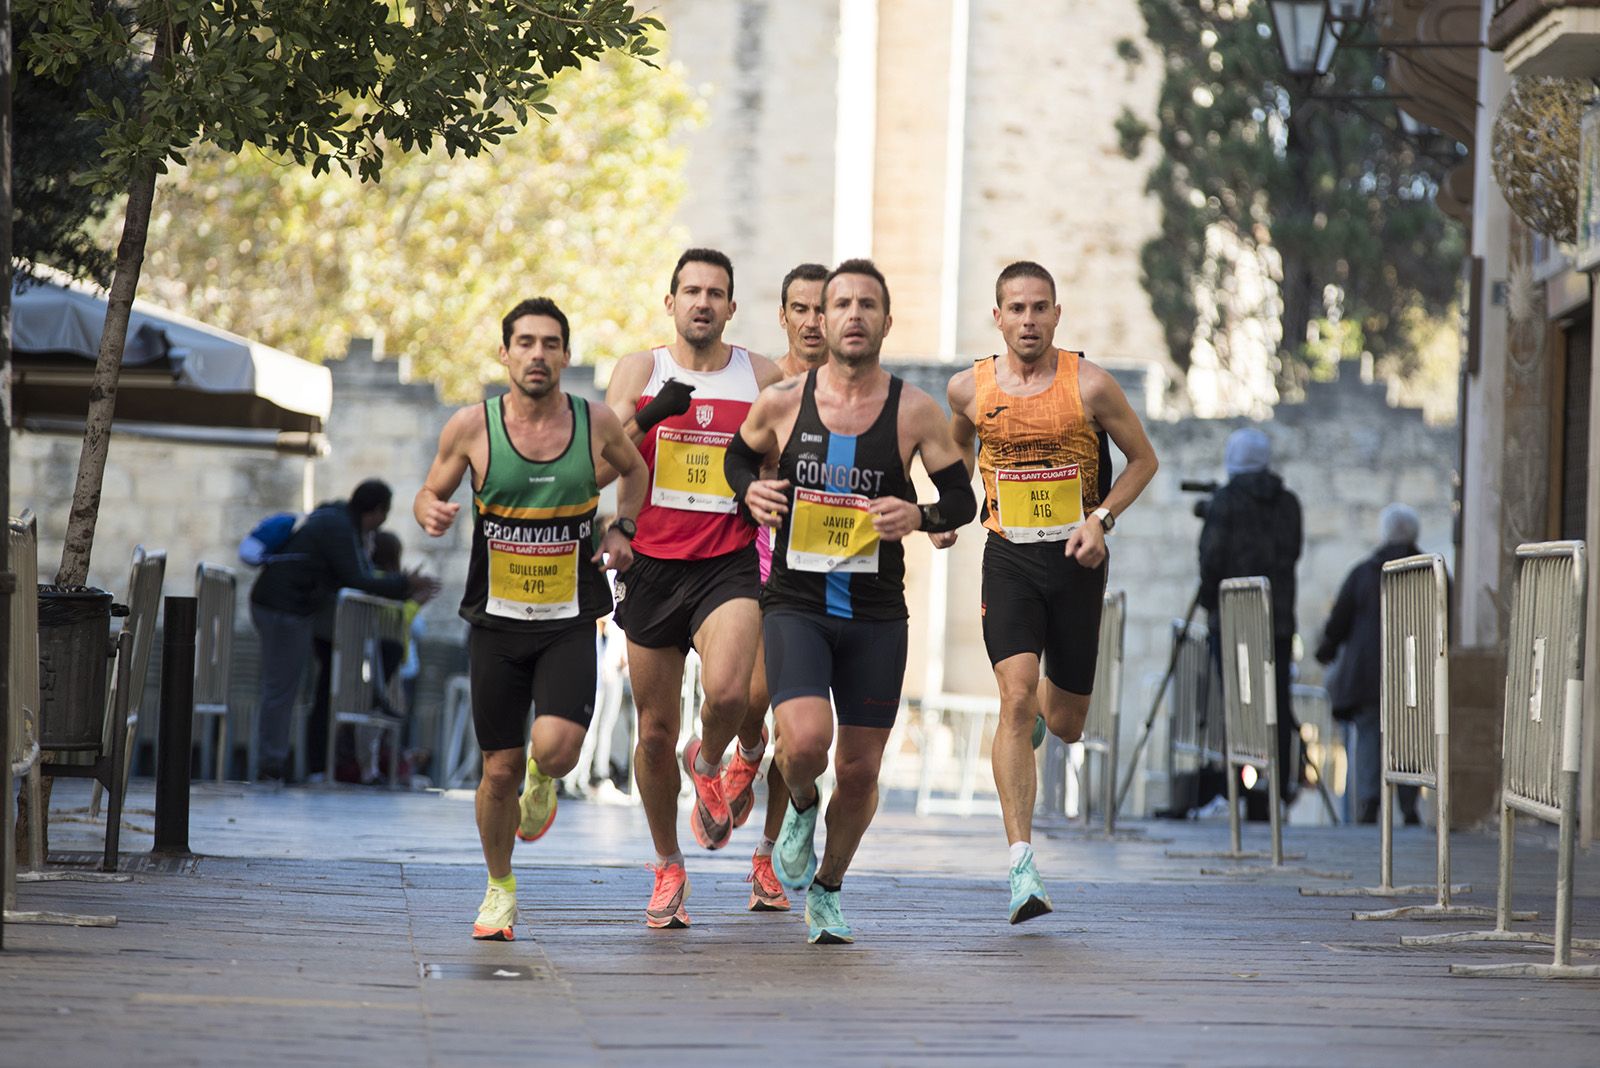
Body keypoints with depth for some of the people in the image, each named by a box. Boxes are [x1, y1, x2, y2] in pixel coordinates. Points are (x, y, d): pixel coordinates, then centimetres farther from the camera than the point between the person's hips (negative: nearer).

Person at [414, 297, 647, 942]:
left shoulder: (596, 423, -2)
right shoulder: (472, 427, -5)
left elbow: (634, 469, 20)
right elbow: (430, 493, 9)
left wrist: (622, 527, 3)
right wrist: (430, 512, -15)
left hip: (570, 622, 0)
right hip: (496, 622, 0)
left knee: (556, 747, -21)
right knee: (500, 769, 4)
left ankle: (543, 783, 17)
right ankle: (500, 888, 28)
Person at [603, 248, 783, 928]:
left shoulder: (763, 378, 4)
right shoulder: (640, 370, 4)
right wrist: (646, 418, -23)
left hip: (728, 565, -1)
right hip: (652, 566, 1)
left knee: (728, 692, -27)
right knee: (655, 734, 5)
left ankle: (708, 764, 9)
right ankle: (668, 868, 24)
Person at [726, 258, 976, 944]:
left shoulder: (915, 412, -3)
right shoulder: (782, 403, -1)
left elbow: (962, 498, 5)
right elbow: (739, 456, 18)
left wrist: (921, 517, -16)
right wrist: (750, 493, -4)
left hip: (877, 617, 1)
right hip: (796, 605, -1)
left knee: (860, 770, 6)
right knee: (806, 739, -23)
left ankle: (827, 888, 32)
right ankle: (799, 807, 13)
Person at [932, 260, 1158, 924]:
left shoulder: (1089, 385, -7)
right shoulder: (969, 388, -1)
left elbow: (1143, 458, 5)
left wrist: (1101, 519, -9)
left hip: (1075, 559, 0)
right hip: (1008, 557, 0)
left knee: (1065, 723, 9)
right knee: (1016, 698, -19)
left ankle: (1044, 707, 51)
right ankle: (1021, 864, -21)